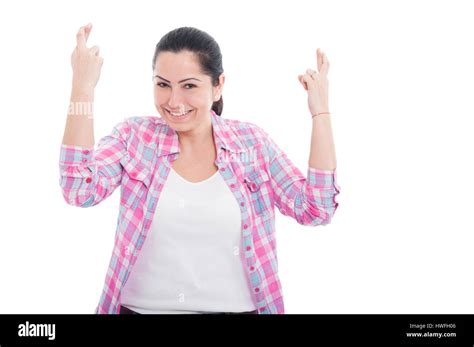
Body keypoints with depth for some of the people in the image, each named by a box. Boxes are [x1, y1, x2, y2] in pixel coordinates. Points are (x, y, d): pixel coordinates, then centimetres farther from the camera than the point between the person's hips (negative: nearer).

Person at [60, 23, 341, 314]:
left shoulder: (251, 142, -4)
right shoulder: (134, 136, -6)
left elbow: (316, 210, -9)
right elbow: (80, 190, -21)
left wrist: (320, 112, -11)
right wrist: (83, 87, -23)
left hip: (234, 307, 1)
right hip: (140, 307, 0)